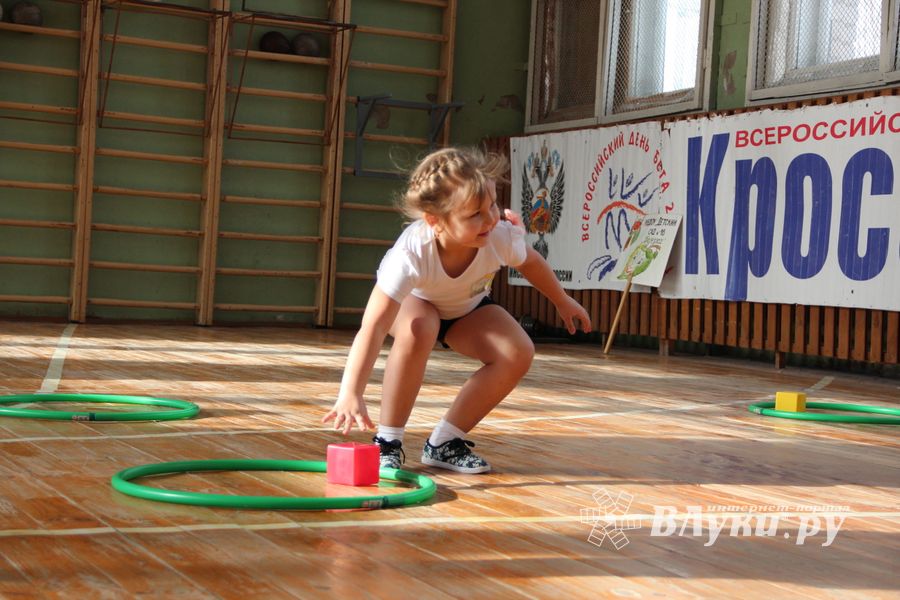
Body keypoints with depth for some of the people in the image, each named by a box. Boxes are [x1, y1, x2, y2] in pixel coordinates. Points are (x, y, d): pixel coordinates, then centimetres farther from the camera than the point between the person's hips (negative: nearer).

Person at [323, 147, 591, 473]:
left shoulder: (501, 237, -34)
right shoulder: (410, 255, -46)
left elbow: (531, 262, -7)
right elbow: (373, 327, -50)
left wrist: (563, 302, 10)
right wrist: (350, 394, -60)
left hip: (468, 308, 4)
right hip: (412, 302, -4)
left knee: (518, 354, -19)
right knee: (418, 330, -39)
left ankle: (444, 442, -7)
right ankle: (388, 441, -22)